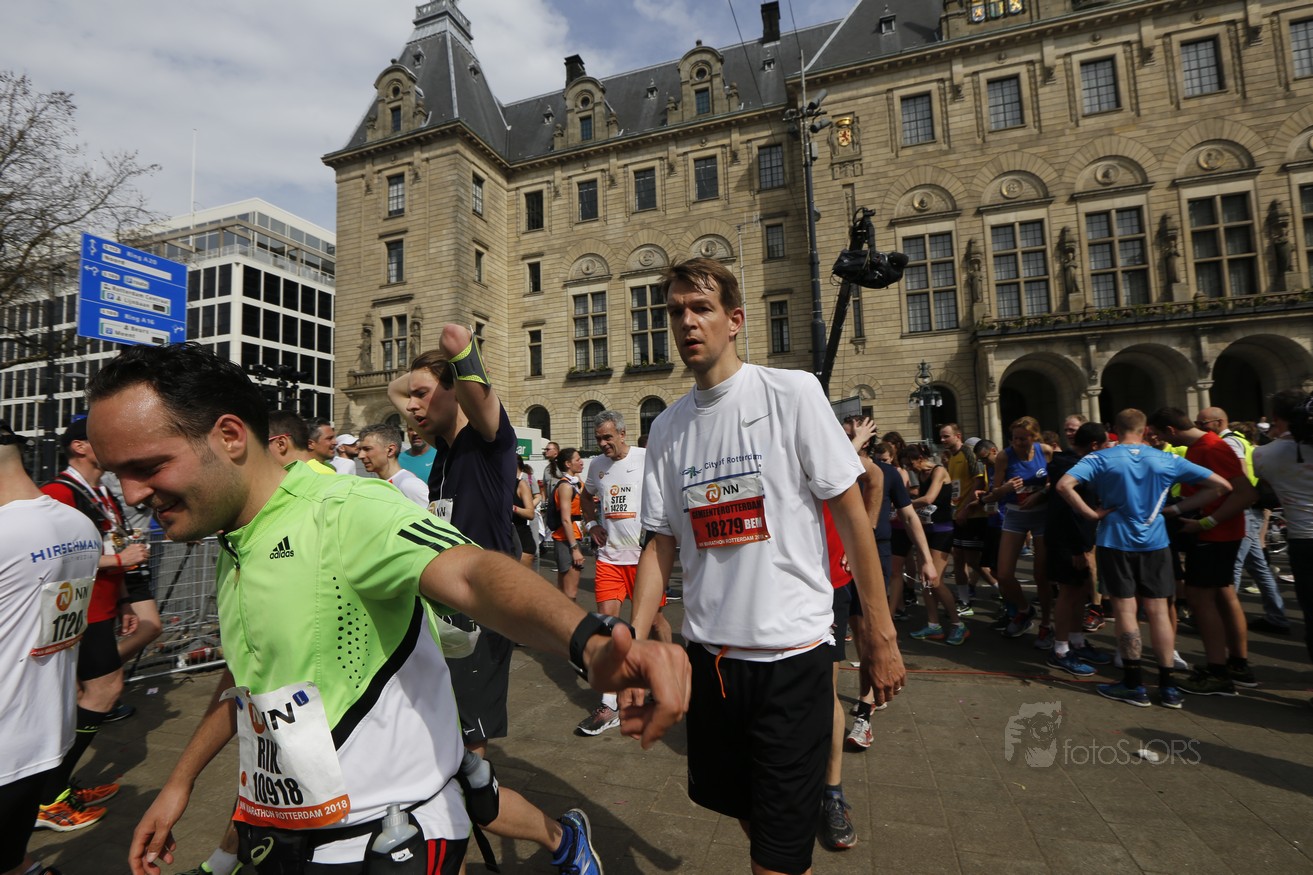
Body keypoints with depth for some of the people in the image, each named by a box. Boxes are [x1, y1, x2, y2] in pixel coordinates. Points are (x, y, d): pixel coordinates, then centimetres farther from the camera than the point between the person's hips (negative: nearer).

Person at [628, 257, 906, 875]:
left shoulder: (792, 393, -8)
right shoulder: (666, 427, 5)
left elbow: (851, 512, -6)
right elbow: (660, 545, 6)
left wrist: (880, 634, -6)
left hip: (793, 651, -4)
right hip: (709, 651, 5)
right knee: (738, 805, 23)